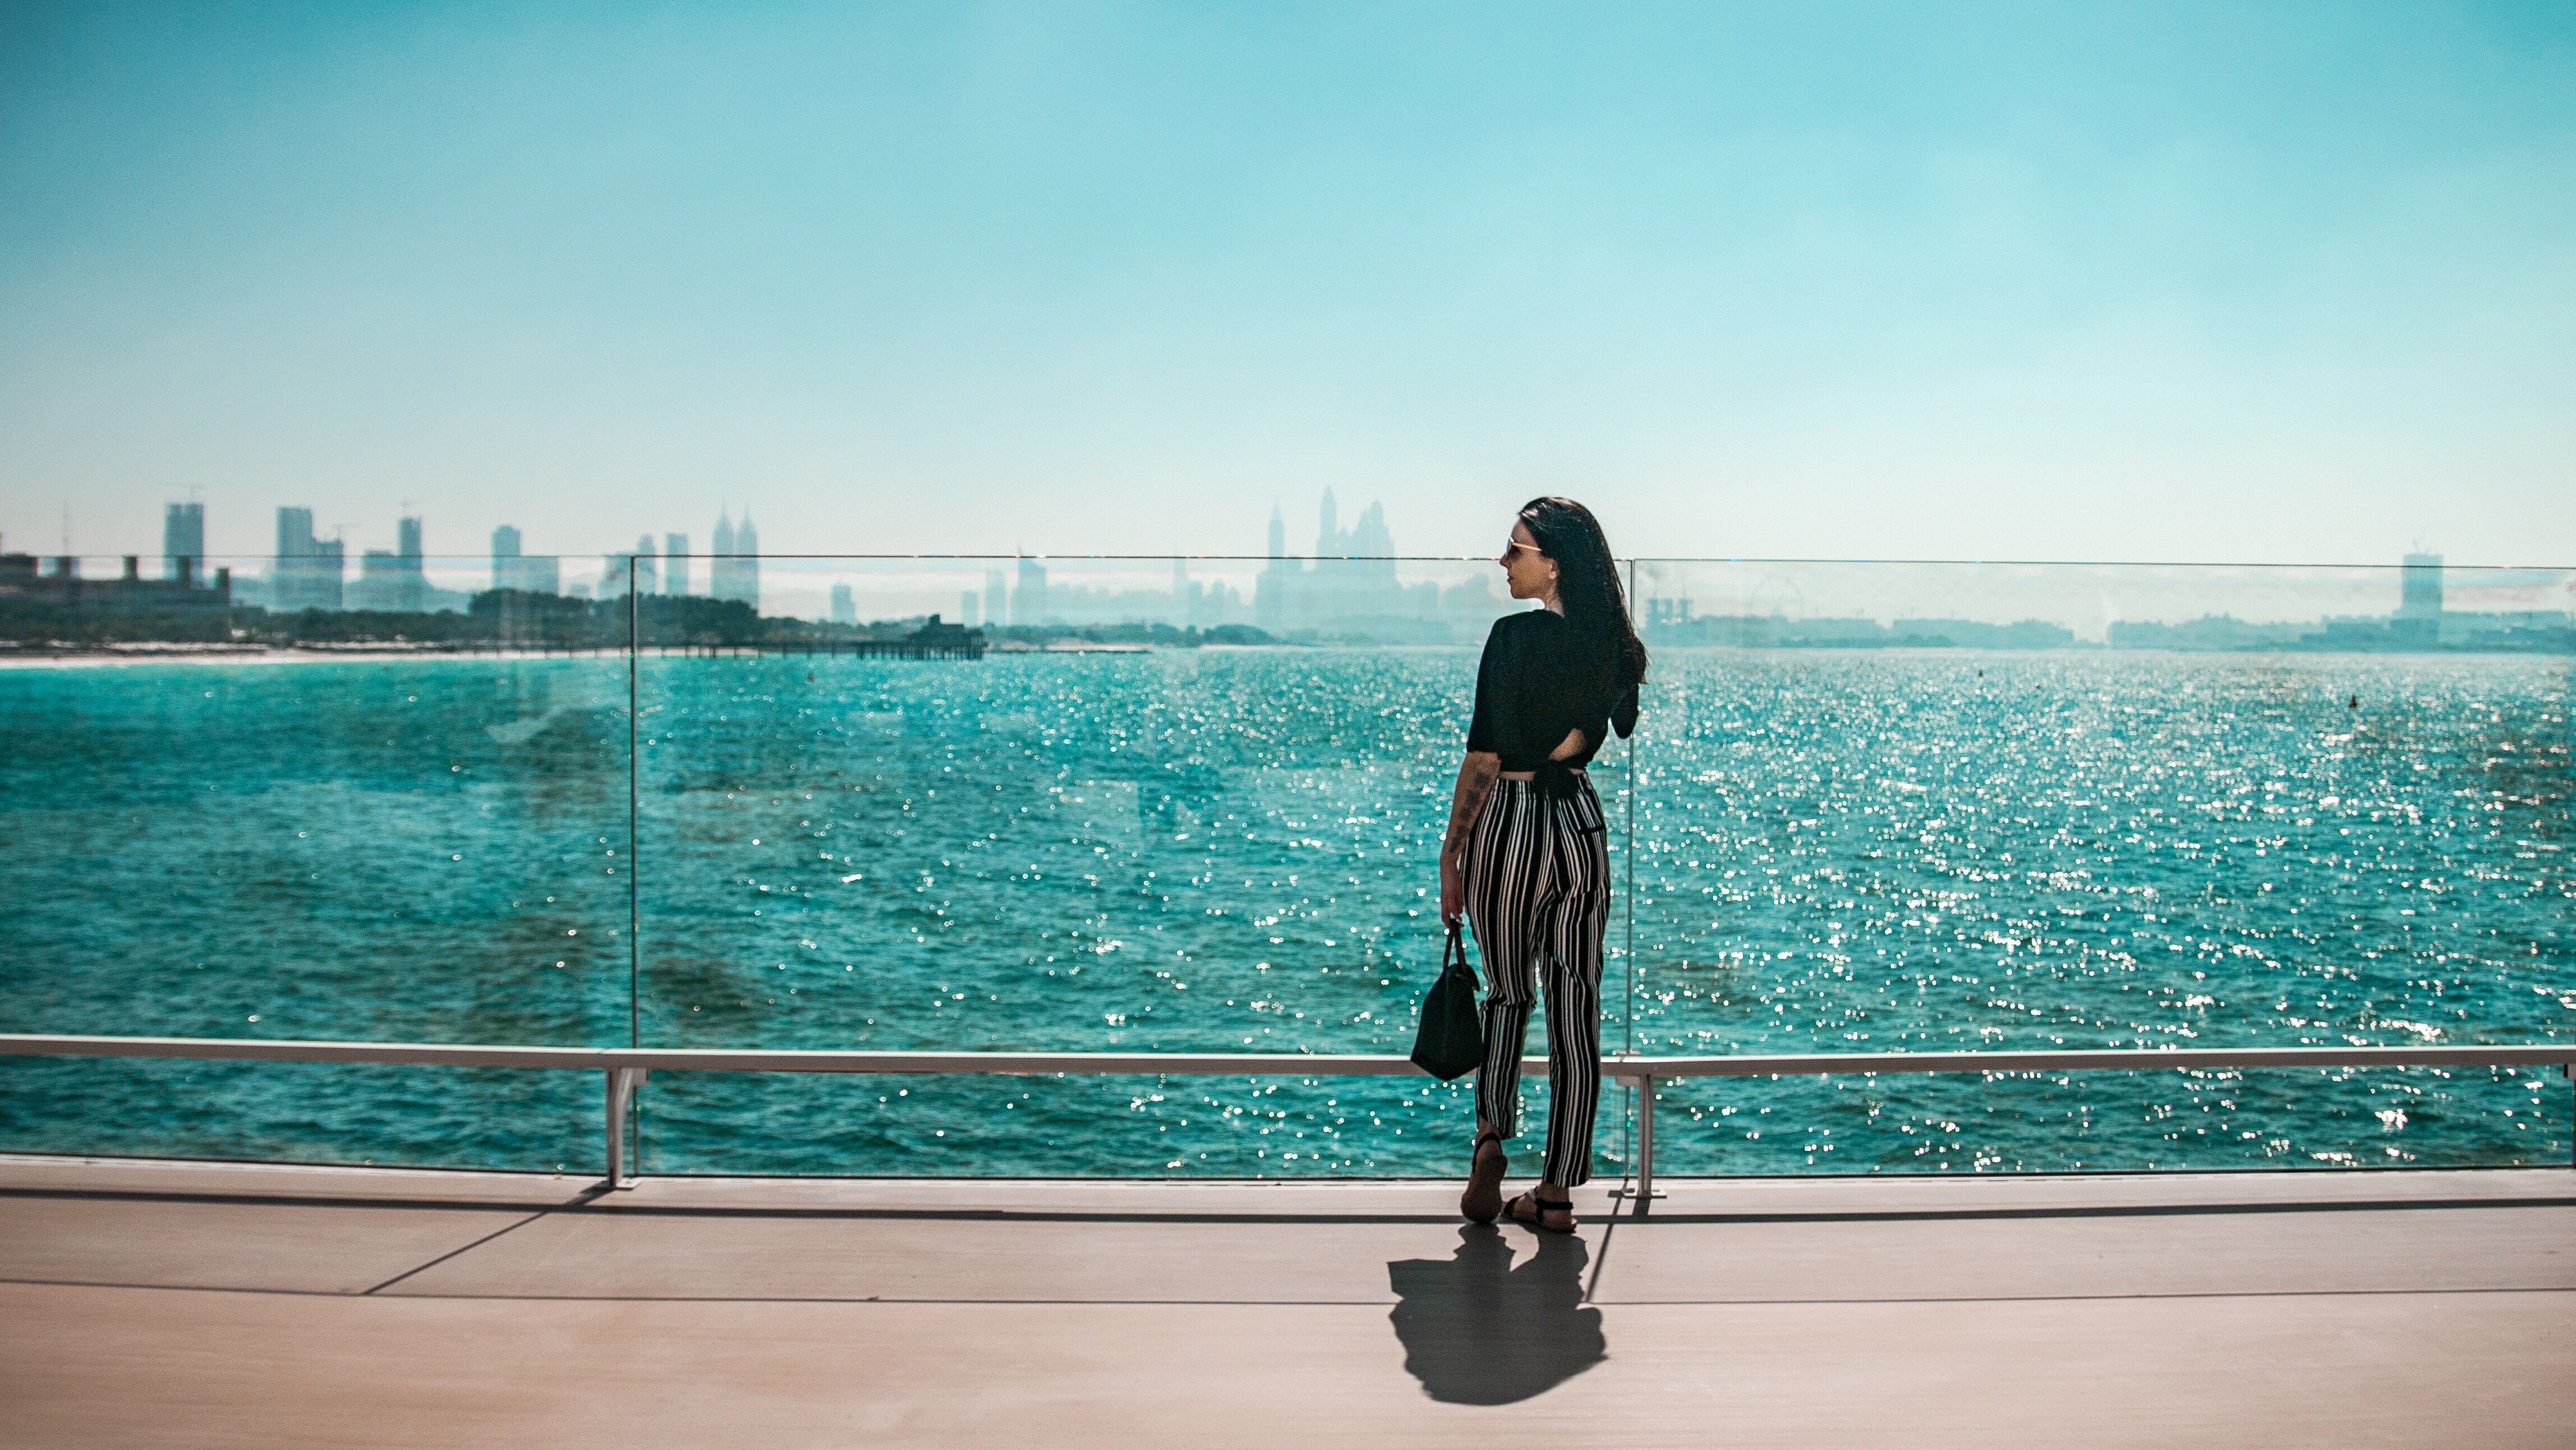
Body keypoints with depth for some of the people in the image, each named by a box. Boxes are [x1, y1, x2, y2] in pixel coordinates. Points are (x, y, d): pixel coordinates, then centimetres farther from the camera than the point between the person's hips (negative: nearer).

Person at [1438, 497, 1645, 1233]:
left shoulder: (1514, 636, -14)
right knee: (1576, 1005, 7)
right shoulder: (1608, 642, 4)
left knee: (1507, 991, 15)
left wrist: (1451, 854, -8)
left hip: (1512, 826, -4)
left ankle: (1491, 1141, 2)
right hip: (1582, 822, 4)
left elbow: (1485, 757, -14)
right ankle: (1557, 1192, 12)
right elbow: (1588, 735, 9)